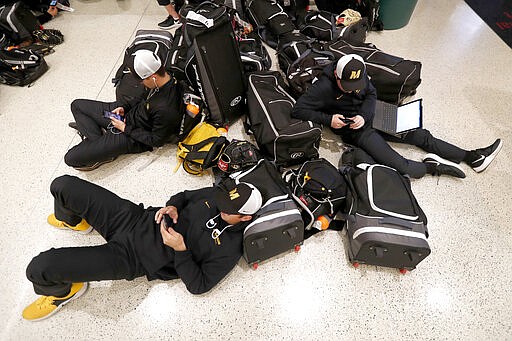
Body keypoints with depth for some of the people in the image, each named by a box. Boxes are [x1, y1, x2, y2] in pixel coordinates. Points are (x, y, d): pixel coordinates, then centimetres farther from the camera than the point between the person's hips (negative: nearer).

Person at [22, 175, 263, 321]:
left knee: (39, 268, -21)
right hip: (136, 218, 6)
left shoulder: (229, 249, -13)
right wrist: (172, 206, -7)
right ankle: (73, 221, 37)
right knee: (63, 185, 1)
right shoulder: (216, 195, 0)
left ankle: (64, 292, 18)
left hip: (132, 257, -5)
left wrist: (180, 249, -22)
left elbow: (198, 285, -9)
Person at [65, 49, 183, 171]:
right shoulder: (166, 77, -10)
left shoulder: (166, 110, -36)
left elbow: (156, 141, -22)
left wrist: (125, 129, -14)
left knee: (71, 158, -13)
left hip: (132, 138, -9)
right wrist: (125, 107, -1)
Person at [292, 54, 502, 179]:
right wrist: (328, 119, -31)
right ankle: (431, 166, 7)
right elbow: (297, 110, -25)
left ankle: (472, 157, 21)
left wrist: (364, 115, -16)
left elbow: (371, 93, 5)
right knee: (400, 167, -22)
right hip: (355, 132, -6)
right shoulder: (324, 87, -23)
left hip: (369, 117, 7)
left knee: (420, 135, 8)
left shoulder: (359, 73, -5)